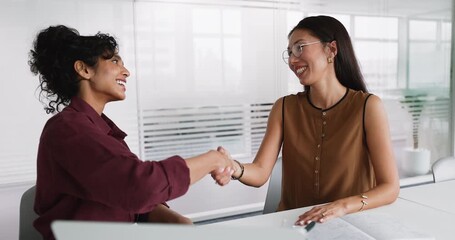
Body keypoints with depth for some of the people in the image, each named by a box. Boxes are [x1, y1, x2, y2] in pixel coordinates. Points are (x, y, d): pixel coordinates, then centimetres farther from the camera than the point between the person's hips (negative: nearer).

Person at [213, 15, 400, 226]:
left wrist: (344, 206, -27)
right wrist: (235, 169, -28)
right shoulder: (284, 108, 1)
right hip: (294, 225, 1)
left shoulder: (367, 106, -7)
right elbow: (260, 173, -8)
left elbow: (390, 188, -11)